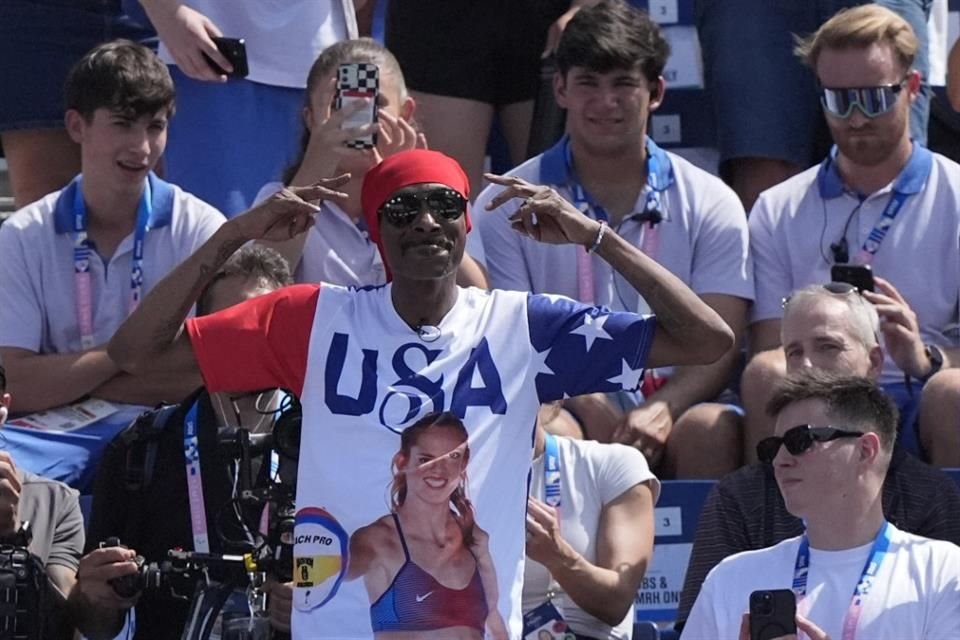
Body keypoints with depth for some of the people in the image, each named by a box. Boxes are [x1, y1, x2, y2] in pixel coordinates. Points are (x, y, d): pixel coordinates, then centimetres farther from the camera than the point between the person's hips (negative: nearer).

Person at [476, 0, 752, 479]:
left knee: (711, 430, -33)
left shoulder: (710, 205, 12)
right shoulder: (506, 205, 10)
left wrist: (662, 409, -21)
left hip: (674, 408, 1)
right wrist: (586, 408, -20)